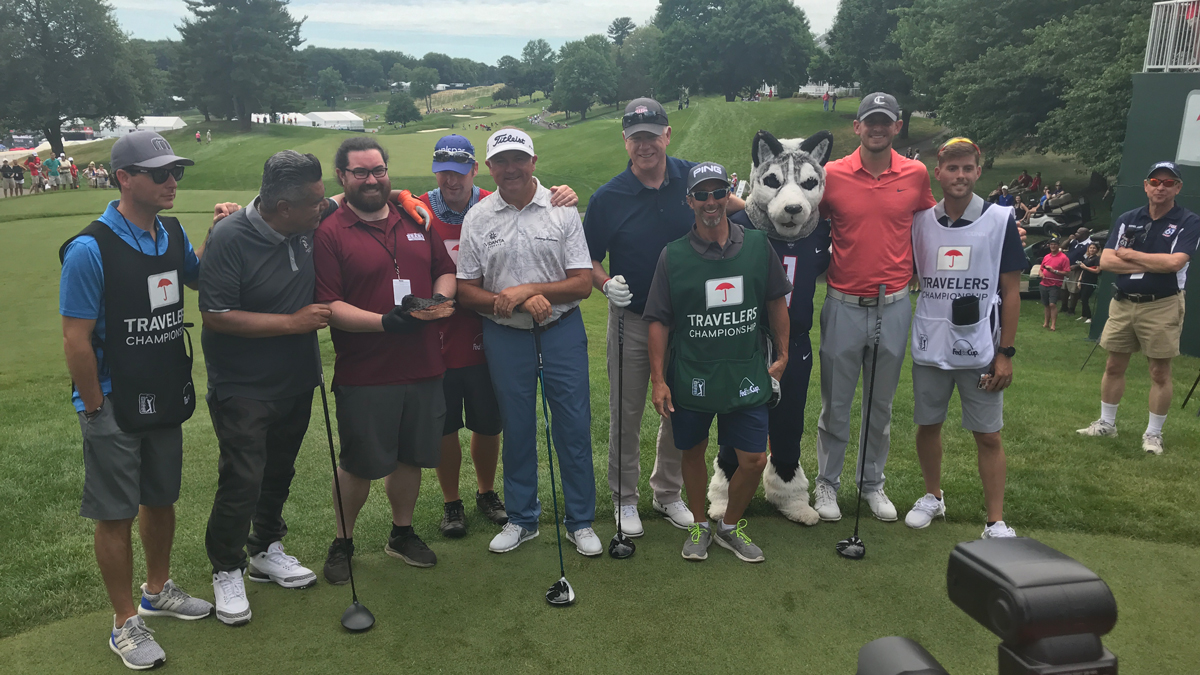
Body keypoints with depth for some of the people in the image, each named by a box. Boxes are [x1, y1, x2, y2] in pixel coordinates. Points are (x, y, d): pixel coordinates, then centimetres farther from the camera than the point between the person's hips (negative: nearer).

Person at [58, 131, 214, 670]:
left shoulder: (172, 233, 2)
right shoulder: (90, 249, -19)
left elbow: (202, 278, 21)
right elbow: (76, 338, -16)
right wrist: (95, 408, -12)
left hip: (166, 398, 7)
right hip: (115, 408, -6)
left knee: (161, 499, 20)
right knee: (116, 515, 6)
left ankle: (157, 590, 40)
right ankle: (125, 622, 22)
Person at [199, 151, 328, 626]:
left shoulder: (308, 229, -4)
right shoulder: (230, 238, -21)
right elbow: (216, 317, -22)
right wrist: (293, 322, -22)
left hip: (296, 381, 6)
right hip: (243, 387, -6)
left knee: (279, 473, 18)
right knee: (242, 481, -4)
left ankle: (266, 551, 38)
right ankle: (226, 571, 18)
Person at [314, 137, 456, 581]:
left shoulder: (415, 221, 10)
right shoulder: (329, 233, -7)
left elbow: (445, 269, 17)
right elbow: (327, 306, -13)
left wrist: (441, 298, -5)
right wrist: (384, 322, -24)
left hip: (423, 366, 5)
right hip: (364, 374, -5)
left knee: (410, 456, 16)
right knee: (359, 464, 7)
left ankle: (402, 533, 37)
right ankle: (342, 542, 29)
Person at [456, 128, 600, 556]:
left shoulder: (562, 211, -1)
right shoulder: (477, 218, 2)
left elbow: (582, 284, -4)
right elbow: (466, 292, 0)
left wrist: (529, 289, -17)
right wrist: (517, 304, -15)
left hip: (562, 332, -1)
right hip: (504, 338, 1)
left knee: (574, 426, 3)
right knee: (516, 429, 11)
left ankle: (581, 521, 19)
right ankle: (521, 519, 27)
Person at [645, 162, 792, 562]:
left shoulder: (757, 246, 0)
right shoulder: (673, 256, -4)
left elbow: (776, 302, 11)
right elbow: (659, 321, -2)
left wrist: (782, 354, 11)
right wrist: (658, 379, -5)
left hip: (747, 376, 1)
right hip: (690, 378, -1)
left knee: (755, 460, 2)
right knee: (693, 453, 14)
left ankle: (732, 526, 28)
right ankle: (699, 525, 36)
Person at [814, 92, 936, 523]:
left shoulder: (916, 174, 2)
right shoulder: (832, 175, -4)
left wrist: (917, 272, 12)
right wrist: (827, 267, 0)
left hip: (894, 305, 2)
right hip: (844, 305, -2)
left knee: (881, 404, 13)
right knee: (835, 403, 7)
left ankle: (873, 484, 28)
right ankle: (827, 484, 21)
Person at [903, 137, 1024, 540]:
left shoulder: (1000, 220, -2)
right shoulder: (920, 220, 4)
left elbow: (1011, 290, -2)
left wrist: (1005, 352, -6)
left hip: (981, 350, -2)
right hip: (930, 346, 3)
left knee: (988, 435, 2)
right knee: (928, 424, 12)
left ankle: (996, 521, 13)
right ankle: (932, 497, 33)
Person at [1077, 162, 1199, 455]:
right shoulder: (1126, 219, 6)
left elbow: (1175, 262, -20)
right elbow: (1105, 261, -4)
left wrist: (1130, 255, -10)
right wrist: (1149, 265, -14)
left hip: (1162, 306, -4)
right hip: (1123, 303, 4)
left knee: (1160, 372, 3)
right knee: (1114, 366, 11)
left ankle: (1153, 433, 16)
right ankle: (1106, 423, 25)